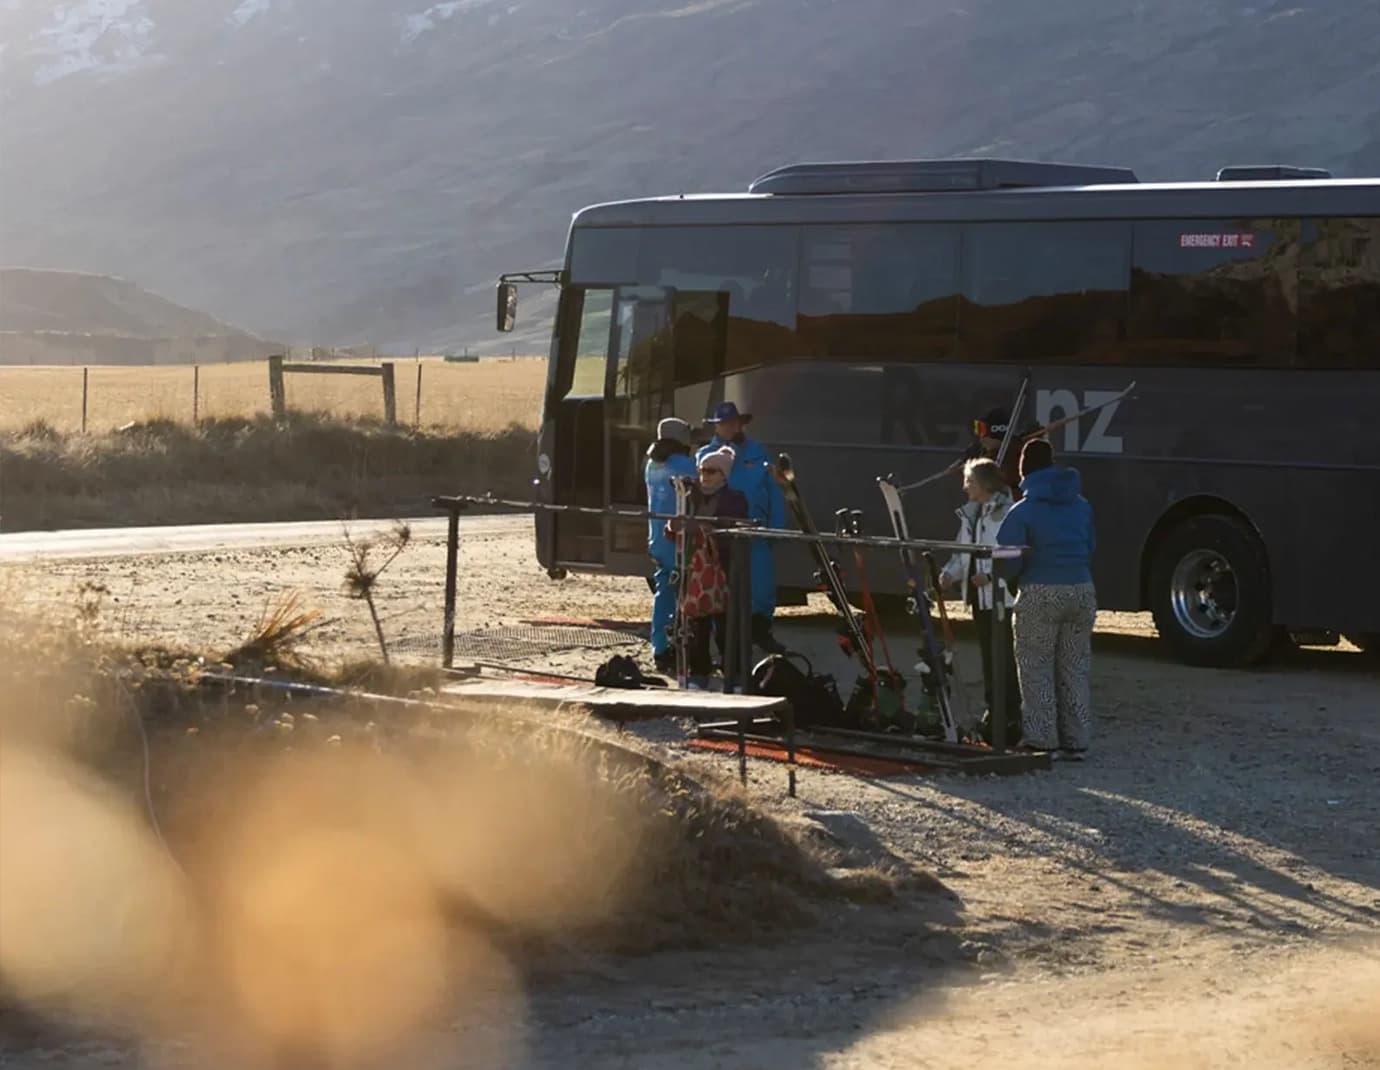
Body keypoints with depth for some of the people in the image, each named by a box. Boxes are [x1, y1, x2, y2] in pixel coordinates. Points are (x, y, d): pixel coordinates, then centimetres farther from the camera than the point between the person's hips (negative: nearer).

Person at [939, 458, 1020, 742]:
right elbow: (962, 552, 19)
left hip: (1003, 595, -9)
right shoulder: (970, 513, 15)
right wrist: (951, 572, 1)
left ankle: (1012, 714, -4)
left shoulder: (1007, 512, -13)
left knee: (1005, 655, -8)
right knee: (987, 654, 13)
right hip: (979, 595, 9)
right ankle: (994, 710, 21)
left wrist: (991, 575, -26)